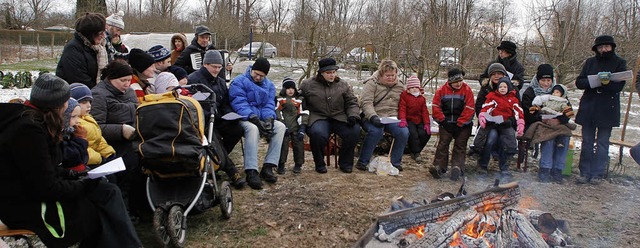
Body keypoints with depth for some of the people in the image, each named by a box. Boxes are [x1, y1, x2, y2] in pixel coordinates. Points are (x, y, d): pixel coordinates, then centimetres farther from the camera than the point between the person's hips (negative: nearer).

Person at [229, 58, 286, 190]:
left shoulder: (269, 85, 15)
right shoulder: (239, 82, -4)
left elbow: (269, 105, 6)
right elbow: (239, 104, -15)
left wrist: (269, 119, -16)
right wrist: (253, 118, -28)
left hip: (262, 118, 6)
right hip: (244, 119, -6)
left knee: (280, 127, -21)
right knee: (253, 128, -39)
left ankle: (268, 167, -22)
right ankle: (251, 172, -41)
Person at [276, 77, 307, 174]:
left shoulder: (299, 100, 14)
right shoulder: (280, 99, 9)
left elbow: (303, 114, 7)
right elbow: (278, 112, -1)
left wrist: (302, 128, -5)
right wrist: (283, 125, -13)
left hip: (296, 126, 2)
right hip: (284, 126, -2)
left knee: (299, 144, -1)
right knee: (283, 145, -9)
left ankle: (298, 164, 13)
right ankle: (281, 165, 0)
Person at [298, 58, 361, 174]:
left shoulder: (343, 85, 12)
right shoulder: (307, 85, 4)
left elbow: (352, 103, 14)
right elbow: (300, 104, 5)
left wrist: (353, 115, -6)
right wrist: (303, 120, -9)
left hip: (339, 118, 3)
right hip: (318, 118, -2)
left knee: (354, 131, -25)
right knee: (318, 134, -37)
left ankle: (345, 163, -2)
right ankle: (320, 164, -8)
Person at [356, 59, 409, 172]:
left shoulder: (400, 86, 14)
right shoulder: (372, 83, -1)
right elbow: (366, 102, -12)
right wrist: (373, 117, -27)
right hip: (373, 119, -4)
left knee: (404, 132, -24)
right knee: (376, 131, -36)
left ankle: (396, 162, -4)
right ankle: (362, 161, -18)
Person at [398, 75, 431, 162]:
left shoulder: (422, 98, 13)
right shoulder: (404, 95, -2)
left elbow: (425, 111, 9)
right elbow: (402, 108, -11)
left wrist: (427, 123, -2)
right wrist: (402, 119, -28)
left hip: (419, 121, 4)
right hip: (409, 120, -4)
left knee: (425, 134, -18)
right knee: (413, 133, -28)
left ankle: (415, 151, 2)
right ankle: (416, 153, -11)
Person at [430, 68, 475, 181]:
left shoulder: (467, 90, -3)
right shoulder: (442, 90, 2)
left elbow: (469, 110, -7)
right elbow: (436, 107, 1)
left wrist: (459, 125, -11)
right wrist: (443, 121, -7)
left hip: (462, 124, -1)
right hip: (446, 123, 1)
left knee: (460, 144, -11)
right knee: (443, 142, -13)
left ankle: (457, 167, -22)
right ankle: (439, 167, -21)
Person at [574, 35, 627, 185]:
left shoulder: (619, 63, 2)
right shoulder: (590, 62, 10)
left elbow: (619, 86, -9)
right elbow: (579, 82, 2)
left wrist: (607, 83, -29)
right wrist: (594, 81, -16)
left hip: (607, 109, -2)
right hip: (588, 108, 3)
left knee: (602, 143, 2)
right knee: (587, 142, 5)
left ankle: (597, 174, 9)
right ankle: (585, 173, 11)